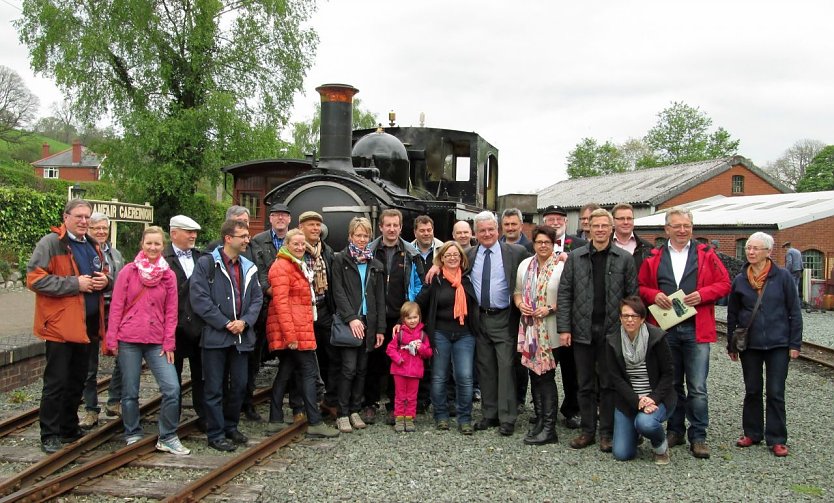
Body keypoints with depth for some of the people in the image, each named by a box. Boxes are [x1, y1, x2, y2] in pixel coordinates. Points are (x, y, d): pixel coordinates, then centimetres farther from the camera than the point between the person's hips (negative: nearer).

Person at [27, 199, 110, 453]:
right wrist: (75, 284, -20)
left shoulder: (93, 246, 15)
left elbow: (105, 275, 26)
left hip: (86, 325, 7)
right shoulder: (50, 243, -9)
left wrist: (105, 280, 2)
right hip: (60, 325, -7)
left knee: (77, 381, 16)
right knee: (56, 382, -1)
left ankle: (69, 429, 29)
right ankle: (50, 435, 10)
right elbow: (35, 279, -16)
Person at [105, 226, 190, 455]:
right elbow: (116, 306, 0)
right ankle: (133, 435, 26)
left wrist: (169, 342, -1)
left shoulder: (168, 275, 4)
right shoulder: (129, 271, 0)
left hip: (157, 342, 1)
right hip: (129, 341, -1)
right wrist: (112, 339, -4)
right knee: (130, 392, 7)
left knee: (172, 389, -8)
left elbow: (171, 311, 4)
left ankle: (167, 438, 6)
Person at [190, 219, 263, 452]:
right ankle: (216, 434, 12)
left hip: (241, 336, 6)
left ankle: (231, 427, 28)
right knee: (215, 388, 1)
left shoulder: (249, 268, 12)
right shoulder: (206, 263, -6)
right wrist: (225, 324, -14)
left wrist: (244, 321, -8)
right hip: (215, 335, -5)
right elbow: (199, 299, -13)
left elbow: (257, 298, 10)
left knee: (239, 386, 12)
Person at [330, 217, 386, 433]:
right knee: (349, 368, -8)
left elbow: (380, 298, 11)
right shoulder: (340, 260, 1)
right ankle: (342, 414, 1)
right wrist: (351, 318, -16)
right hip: (348, 322, -4)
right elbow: (338, 292, -6)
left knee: (362, 369, 7)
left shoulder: (375, 265, 13)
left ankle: (355, 411, 17)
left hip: (369, 323, 4)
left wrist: (380, 328, 5)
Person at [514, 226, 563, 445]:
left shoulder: (561, 266, -8)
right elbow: (517, 292, 18)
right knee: (534, 375, 11)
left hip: (550, 330, -6)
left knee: (546, 376, -4)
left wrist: (550, 309, -18)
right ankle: (540, 421, 22)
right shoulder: (524, 265, 10)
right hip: (529, 328, 6)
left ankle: (548, 428, 3)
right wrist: (520, 304, -2)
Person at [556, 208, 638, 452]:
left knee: (609, 384, 6)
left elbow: (633, 295, 1)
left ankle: (607, 433, 16)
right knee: (585, 384, 9)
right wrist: (563, 328, -5)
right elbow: (564, 294, 2)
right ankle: (587, 431, 20)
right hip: (582, 330, 2)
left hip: (612, 331, -1)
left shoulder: (624, 259, 2)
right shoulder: (575, 257, 4)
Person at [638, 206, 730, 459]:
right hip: (666, 330, 2)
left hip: (696, 329, -2)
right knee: (671, 384, 12)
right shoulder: (654, 258, 8)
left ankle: (698, 437, 10)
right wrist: (654, 295, -9)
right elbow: (641, 287, 11)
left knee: (697, 387, -2)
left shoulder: (706, 254, 5)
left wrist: (702, 294, -11)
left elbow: (724, 284, 4)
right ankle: (675, 431, 24)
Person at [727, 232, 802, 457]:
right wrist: (731, 345, 9)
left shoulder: (783, 277, -5)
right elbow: (732, 315, 9)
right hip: (749, 345, 2)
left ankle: (777, 439, 12)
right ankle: (752, 433, 23)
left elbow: (794, 312, -2)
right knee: (752, 390, 11)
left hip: (778, 345, -2)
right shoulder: (740, 280, 2)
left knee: (776, 393, 2)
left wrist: (795, 344, -5)